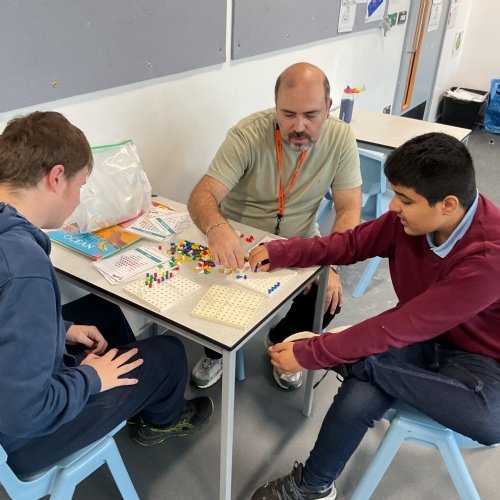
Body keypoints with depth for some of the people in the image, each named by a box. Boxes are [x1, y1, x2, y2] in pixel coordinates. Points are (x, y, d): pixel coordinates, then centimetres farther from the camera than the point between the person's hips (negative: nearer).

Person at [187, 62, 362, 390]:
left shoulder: (341, 138, -13)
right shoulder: (248, 134, -22)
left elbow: (349, 210, -12)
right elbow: (202, 196, -29)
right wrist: (217, 228, -53)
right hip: (239, 243, -1)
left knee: (330, 295, -20)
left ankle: (281, 344, 14)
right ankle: (217, 350, 12)